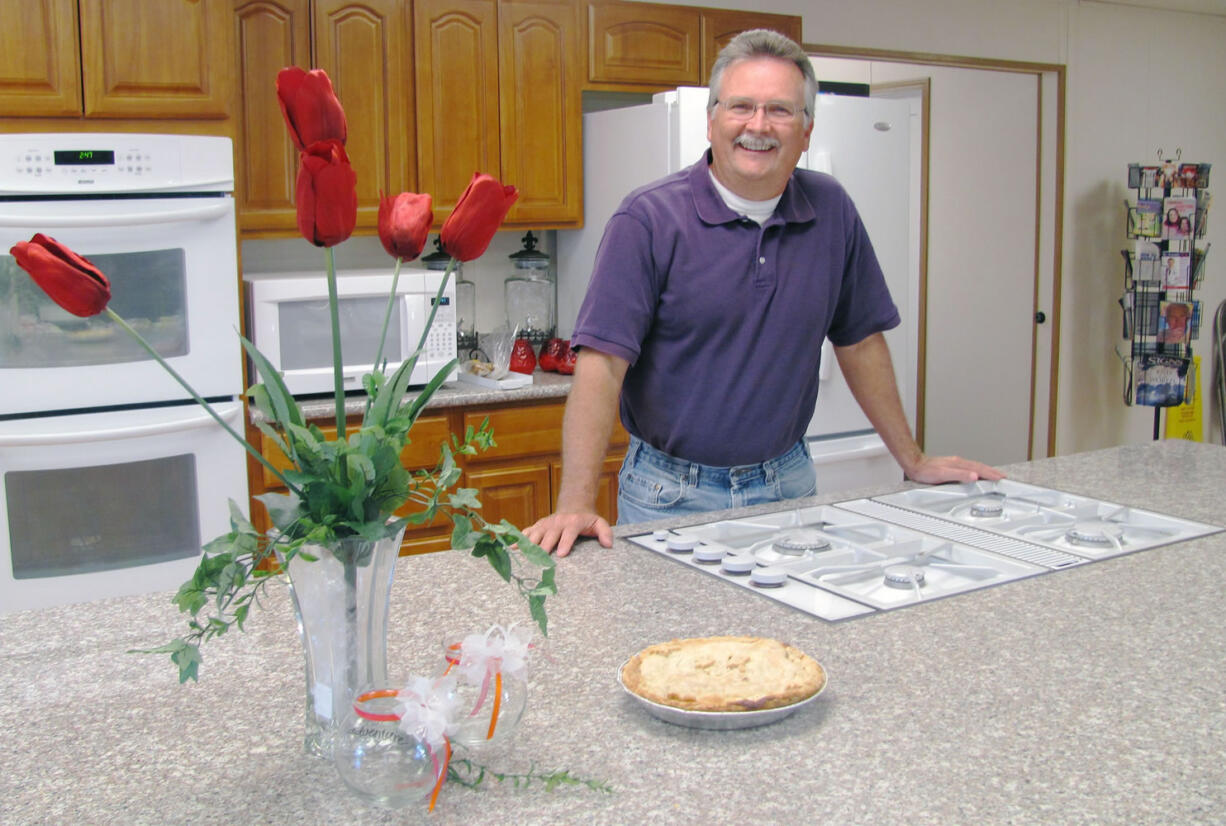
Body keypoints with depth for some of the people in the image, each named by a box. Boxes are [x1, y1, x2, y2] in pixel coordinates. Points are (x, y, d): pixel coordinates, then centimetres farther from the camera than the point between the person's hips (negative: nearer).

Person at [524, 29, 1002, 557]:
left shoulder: (831, 212, 2)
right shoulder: (648, 220, -12)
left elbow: (860, 341, 11)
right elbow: (603, 361, -19)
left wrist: (914, 461, 13)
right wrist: (577, 504, -28)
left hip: (786, 484, 4)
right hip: (674, 493, -3)